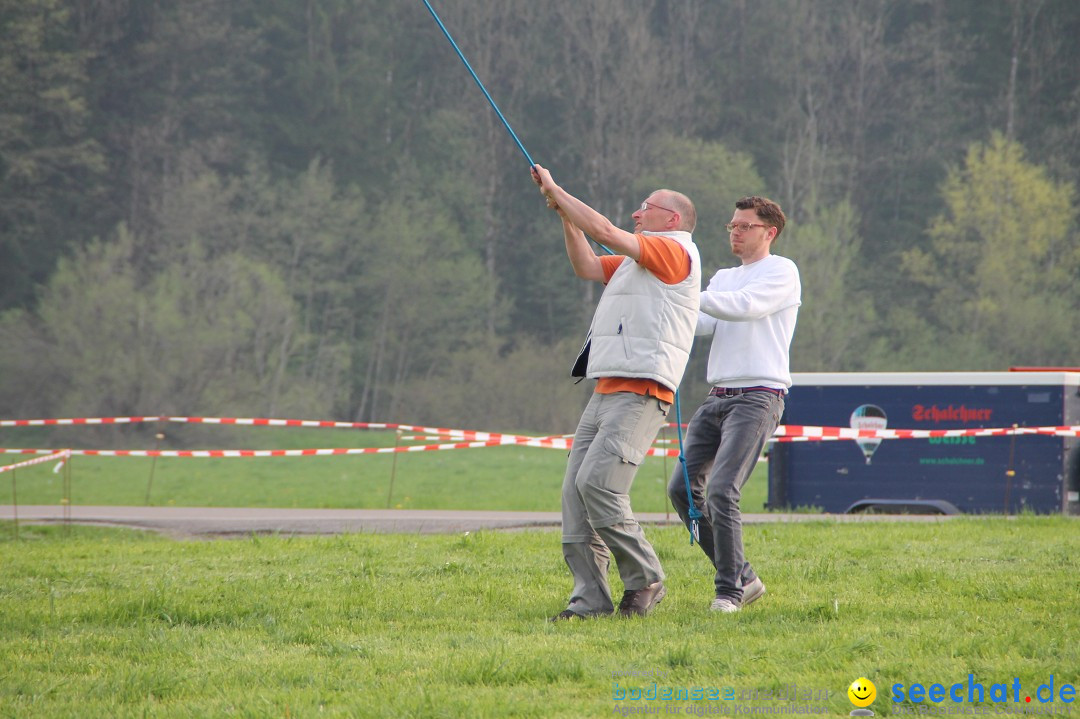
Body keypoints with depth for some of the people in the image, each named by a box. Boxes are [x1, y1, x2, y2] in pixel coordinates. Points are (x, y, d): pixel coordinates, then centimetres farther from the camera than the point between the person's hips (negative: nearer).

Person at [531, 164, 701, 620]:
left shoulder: (675, 250, -4)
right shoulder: (634, 261, 26)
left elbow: (605, 231, -12)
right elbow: (587, 266, 29)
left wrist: (557, 192, -3)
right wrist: (563, 211, 19)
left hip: (640, 393, -10)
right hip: (606, 392, 10)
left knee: (597, 483, -21)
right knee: (575, 489, -1)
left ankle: (645, 581, -9)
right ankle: (590, 598, -3)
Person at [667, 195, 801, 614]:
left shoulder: (781, 272, -1)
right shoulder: (724, 278, 22)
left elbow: (743, 306, -18)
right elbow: (703, 324, 6)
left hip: (758, 397, -8)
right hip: (717, 398, 8)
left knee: (721, 492, -19)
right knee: (683, 488, 0)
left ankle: (729, 590, -10)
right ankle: (743, 578, 9)